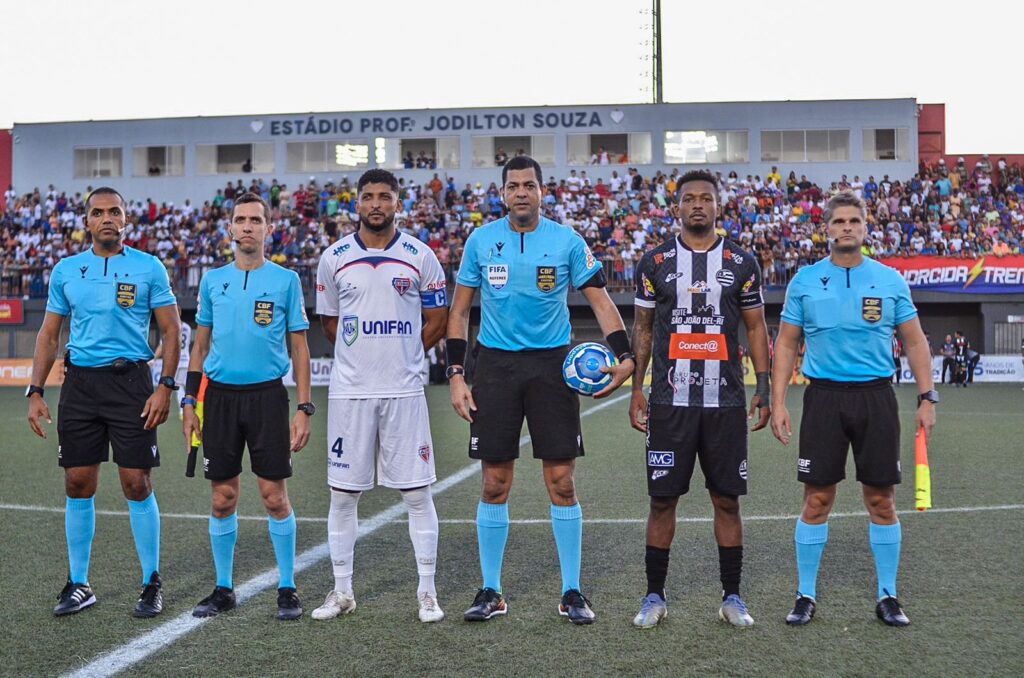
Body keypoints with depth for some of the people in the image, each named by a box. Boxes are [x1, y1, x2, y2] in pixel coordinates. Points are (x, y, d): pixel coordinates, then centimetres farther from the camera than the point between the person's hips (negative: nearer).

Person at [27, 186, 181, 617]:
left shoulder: (149, 268, 0)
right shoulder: (66, 270, 9)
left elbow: (170, 329, 1)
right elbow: (49, 334, 13)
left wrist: (165, 387, -9)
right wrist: (36, 392, 5)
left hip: (130, 380, -3)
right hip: (80, 383, 3)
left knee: (137, 484, -2)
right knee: (78, 485, 5)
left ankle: (152, 583, 11)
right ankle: (78, 585, 18)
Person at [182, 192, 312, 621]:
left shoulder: (286, 280, 2)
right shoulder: (212, 281, 9)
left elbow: (299, 348, 2)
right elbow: (201, 346, 14)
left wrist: (304, 409, -4)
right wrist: (189, 403, 8)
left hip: (266, 394, -2)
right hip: (220, 395, 3)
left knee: (275, 496, -2)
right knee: (223, 499, 6)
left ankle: (287, 589, 10)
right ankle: (223, 589, 19)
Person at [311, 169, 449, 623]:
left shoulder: (420, 257, 1)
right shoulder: (334, 258, 5)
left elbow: (437, 320, 8)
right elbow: (329, 322, 15)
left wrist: (400, 357, 8)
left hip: (404, 390, -1)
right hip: (349, 392, 1)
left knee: (417, 493, 1)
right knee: (342, 494, 6)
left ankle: (427, 591, 12)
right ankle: (342, 591, 19)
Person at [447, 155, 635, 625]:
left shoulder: (567, 241, 0)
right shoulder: (481, 240, 3)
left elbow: (600, 301, 1)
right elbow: (460, 311, 8)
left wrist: (624, 356, -13)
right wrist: (456, 375, 0)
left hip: (552, 364, -1)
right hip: (496, 364, 1)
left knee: (561, 482, 0)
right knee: (495, 484, 3)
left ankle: (571, 592, 12)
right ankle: (491, 592, 16)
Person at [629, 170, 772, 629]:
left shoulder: (741, 262, 6)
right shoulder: (656, 261, 4)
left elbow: (756, 328, 9)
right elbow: (643, 328, 8)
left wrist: (764, 388, 1)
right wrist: (636, 388, 2)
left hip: (725, 401, 1)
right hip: (669, 401, 0)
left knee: (727, 500, 6)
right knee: (662, 500, 3)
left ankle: (732, 597, 18)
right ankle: (655, 596, 15)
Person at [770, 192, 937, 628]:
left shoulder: (890, 280, 5)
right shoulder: (805, 281, 4)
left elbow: (914, 341, 8)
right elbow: (786, 344, 6)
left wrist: (926, 397, -1)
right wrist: (778, 403, -2)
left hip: (876, 396, 1)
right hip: (824, 396, -1)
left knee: (881, 500, 5)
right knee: (817, 501, 1)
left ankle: (888, 596, 18)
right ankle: (806, 596, 13)